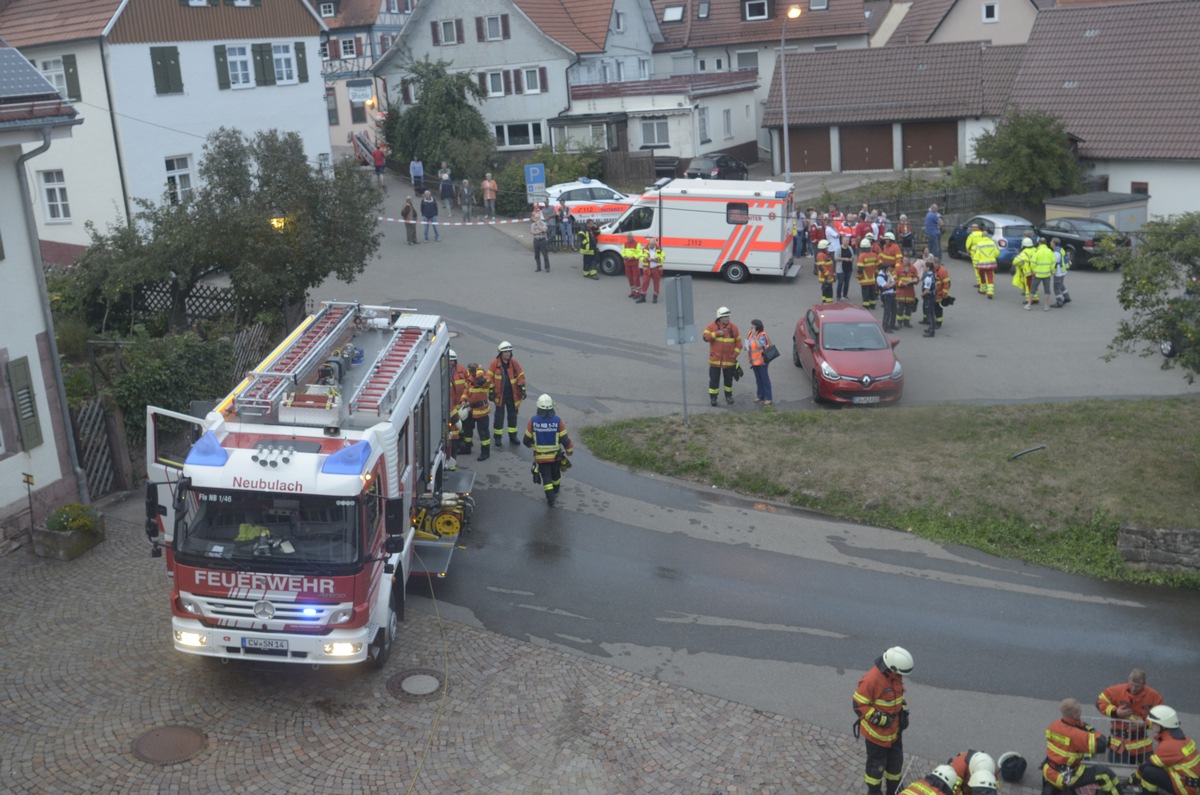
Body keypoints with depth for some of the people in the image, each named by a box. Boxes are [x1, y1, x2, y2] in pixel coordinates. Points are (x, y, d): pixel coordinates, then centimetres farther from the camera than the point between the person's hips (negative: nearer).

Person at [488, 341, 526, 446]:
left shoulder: (514, 363, 0)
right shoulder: (495, 364, -8)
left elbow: (520, 376, 5)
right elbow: (490, 378, -5)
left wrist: (522, 389, -1)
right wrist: (491, 392, -7)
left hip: (513, 395, 3)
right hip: (500, 395, -3)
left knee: (513, 415, 12)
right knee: (499, 416, 3)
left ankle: (512, 435, 24)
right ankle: (497, 436, 14)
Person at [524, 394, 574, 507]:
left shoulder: (533, 421, -18)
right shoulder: (557, 421, -18)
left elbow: (527, 439, -7)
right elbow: (565, 439, -13)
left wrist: (529, 444, 18)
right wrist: (570, 450, 6)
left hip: (540, 456, -1)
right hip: (555, 455, 1)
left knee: (546, 477, 10)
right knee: (555, 474, 25)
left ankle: (550, 499, 3)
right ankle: (556, 492, 45)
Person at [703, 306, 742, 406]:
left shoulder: (733, 328, 1)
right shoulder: (712, 326, -4)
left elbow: (738, 342, 5)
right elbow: (706, 337, -15)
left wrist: (736, 353, -7)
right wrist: (717, 333, -22)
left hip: (729, 359, 2)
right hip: (715, 359, -2)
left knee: (728, 379, 12)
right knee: (714, 378, 1)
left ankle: (728, 396, 27)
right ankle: (712, 397, 11)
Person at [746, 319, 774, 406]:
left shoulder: (762, 335, -16)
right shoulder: (750, 334, 8)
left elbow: (760, 346, -29)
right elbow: (748, 343, 21)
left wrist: (755, 336, -27)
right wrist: (746, 347, -2)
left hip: (761, 361, -8)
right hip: (754, 361, 8)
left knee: (765, 379, -2)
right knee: (758, 379, 16)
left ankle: (768, 398, 2)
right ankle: (760, 396, 26)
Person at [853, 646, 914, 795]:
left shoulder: (895, 675, -6)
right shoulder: (871, 680, -31)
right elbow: (859, 705, -25)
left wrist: (904, 711, 3)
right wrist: (880, 719, -25)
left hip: (895, 730, 7)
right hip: (876, 732, -7)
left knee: (896, 761, 22)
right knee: (877, 764, 10)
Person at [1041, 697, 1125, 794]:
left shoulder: (1054, 725, -4)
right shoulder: (1075, 735, -27)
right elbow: (1101, 743, -29)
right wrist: (1091, 730, -10)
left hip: (1048, 772, 7)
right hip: (1065, 778, -7)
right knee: (1105, 774, -3)